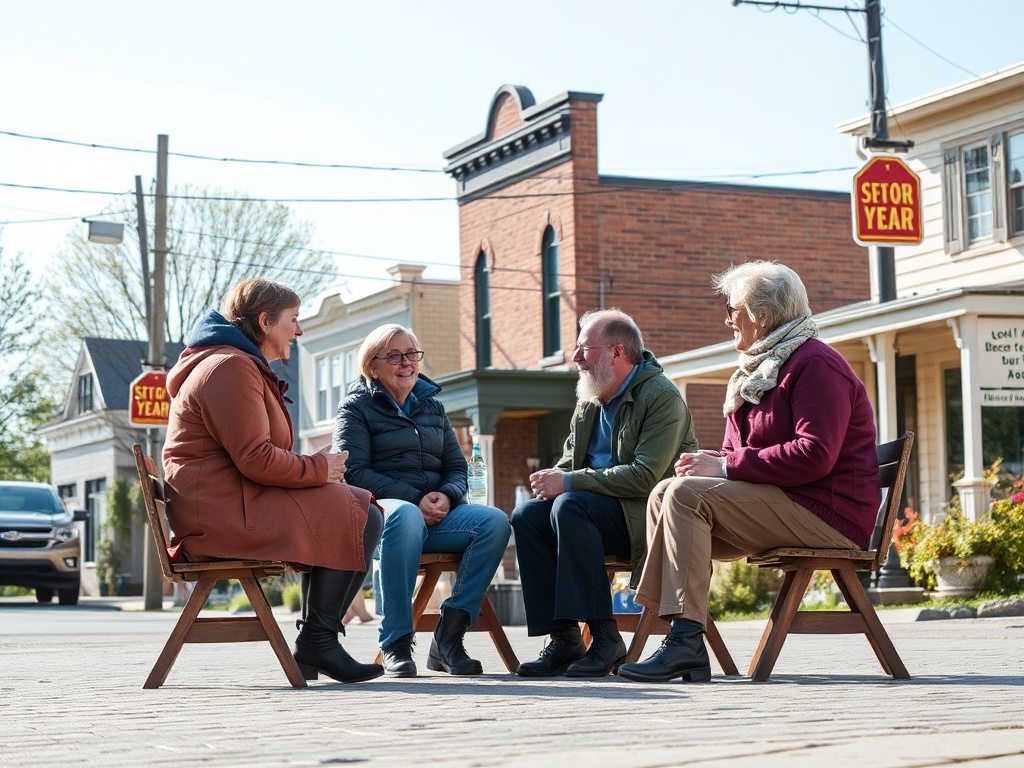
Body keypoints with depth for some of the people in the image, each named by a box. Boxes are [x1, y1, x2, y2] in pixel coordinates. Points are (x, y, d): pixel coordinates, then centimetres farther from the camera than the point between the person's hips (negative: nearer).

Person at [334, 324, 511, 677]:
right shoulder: (357, 407, 7)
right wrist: (414, 500, -17)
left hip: (437, 514, 5)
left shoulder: (432, 406, 24)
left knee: (495, 521, -25)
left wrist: (446, 496, -7)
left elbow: (457, 467, 19)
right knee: (405, 516, -42)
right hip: (379, 508, -5)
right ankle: (396, 643, -36)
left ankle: (448, 638, -24)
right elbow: (355, 472, -7)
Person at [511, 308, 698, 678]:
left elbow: (646, 476, -22)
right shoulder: (589, 401, 15)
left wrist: (569, 483, -23)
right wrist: (554, 478, -9)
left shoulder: (662, 396, -12)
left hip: (645, 512, -8)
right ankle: (562, 637, -17)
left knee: (570, 506, -32)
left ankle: (605, 636, -29)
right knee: (527, 515, -16)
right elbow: (570, 460, 18)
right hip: (601, 506, 8)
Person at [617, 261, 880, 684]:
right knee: (665, 494, -3)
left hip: (829, 514, -10)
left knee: (687, 494, -23)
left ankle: (686, 641, -29)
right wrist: (708, 463, -3)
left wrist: (727, 467, -19)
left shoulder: (815, 364, -10)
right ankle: (681, 646, -15)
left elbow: (814, 456, -22)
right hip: (777, 502, 10)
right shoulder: (760, 369, 23)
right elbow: (739, 451, 22)